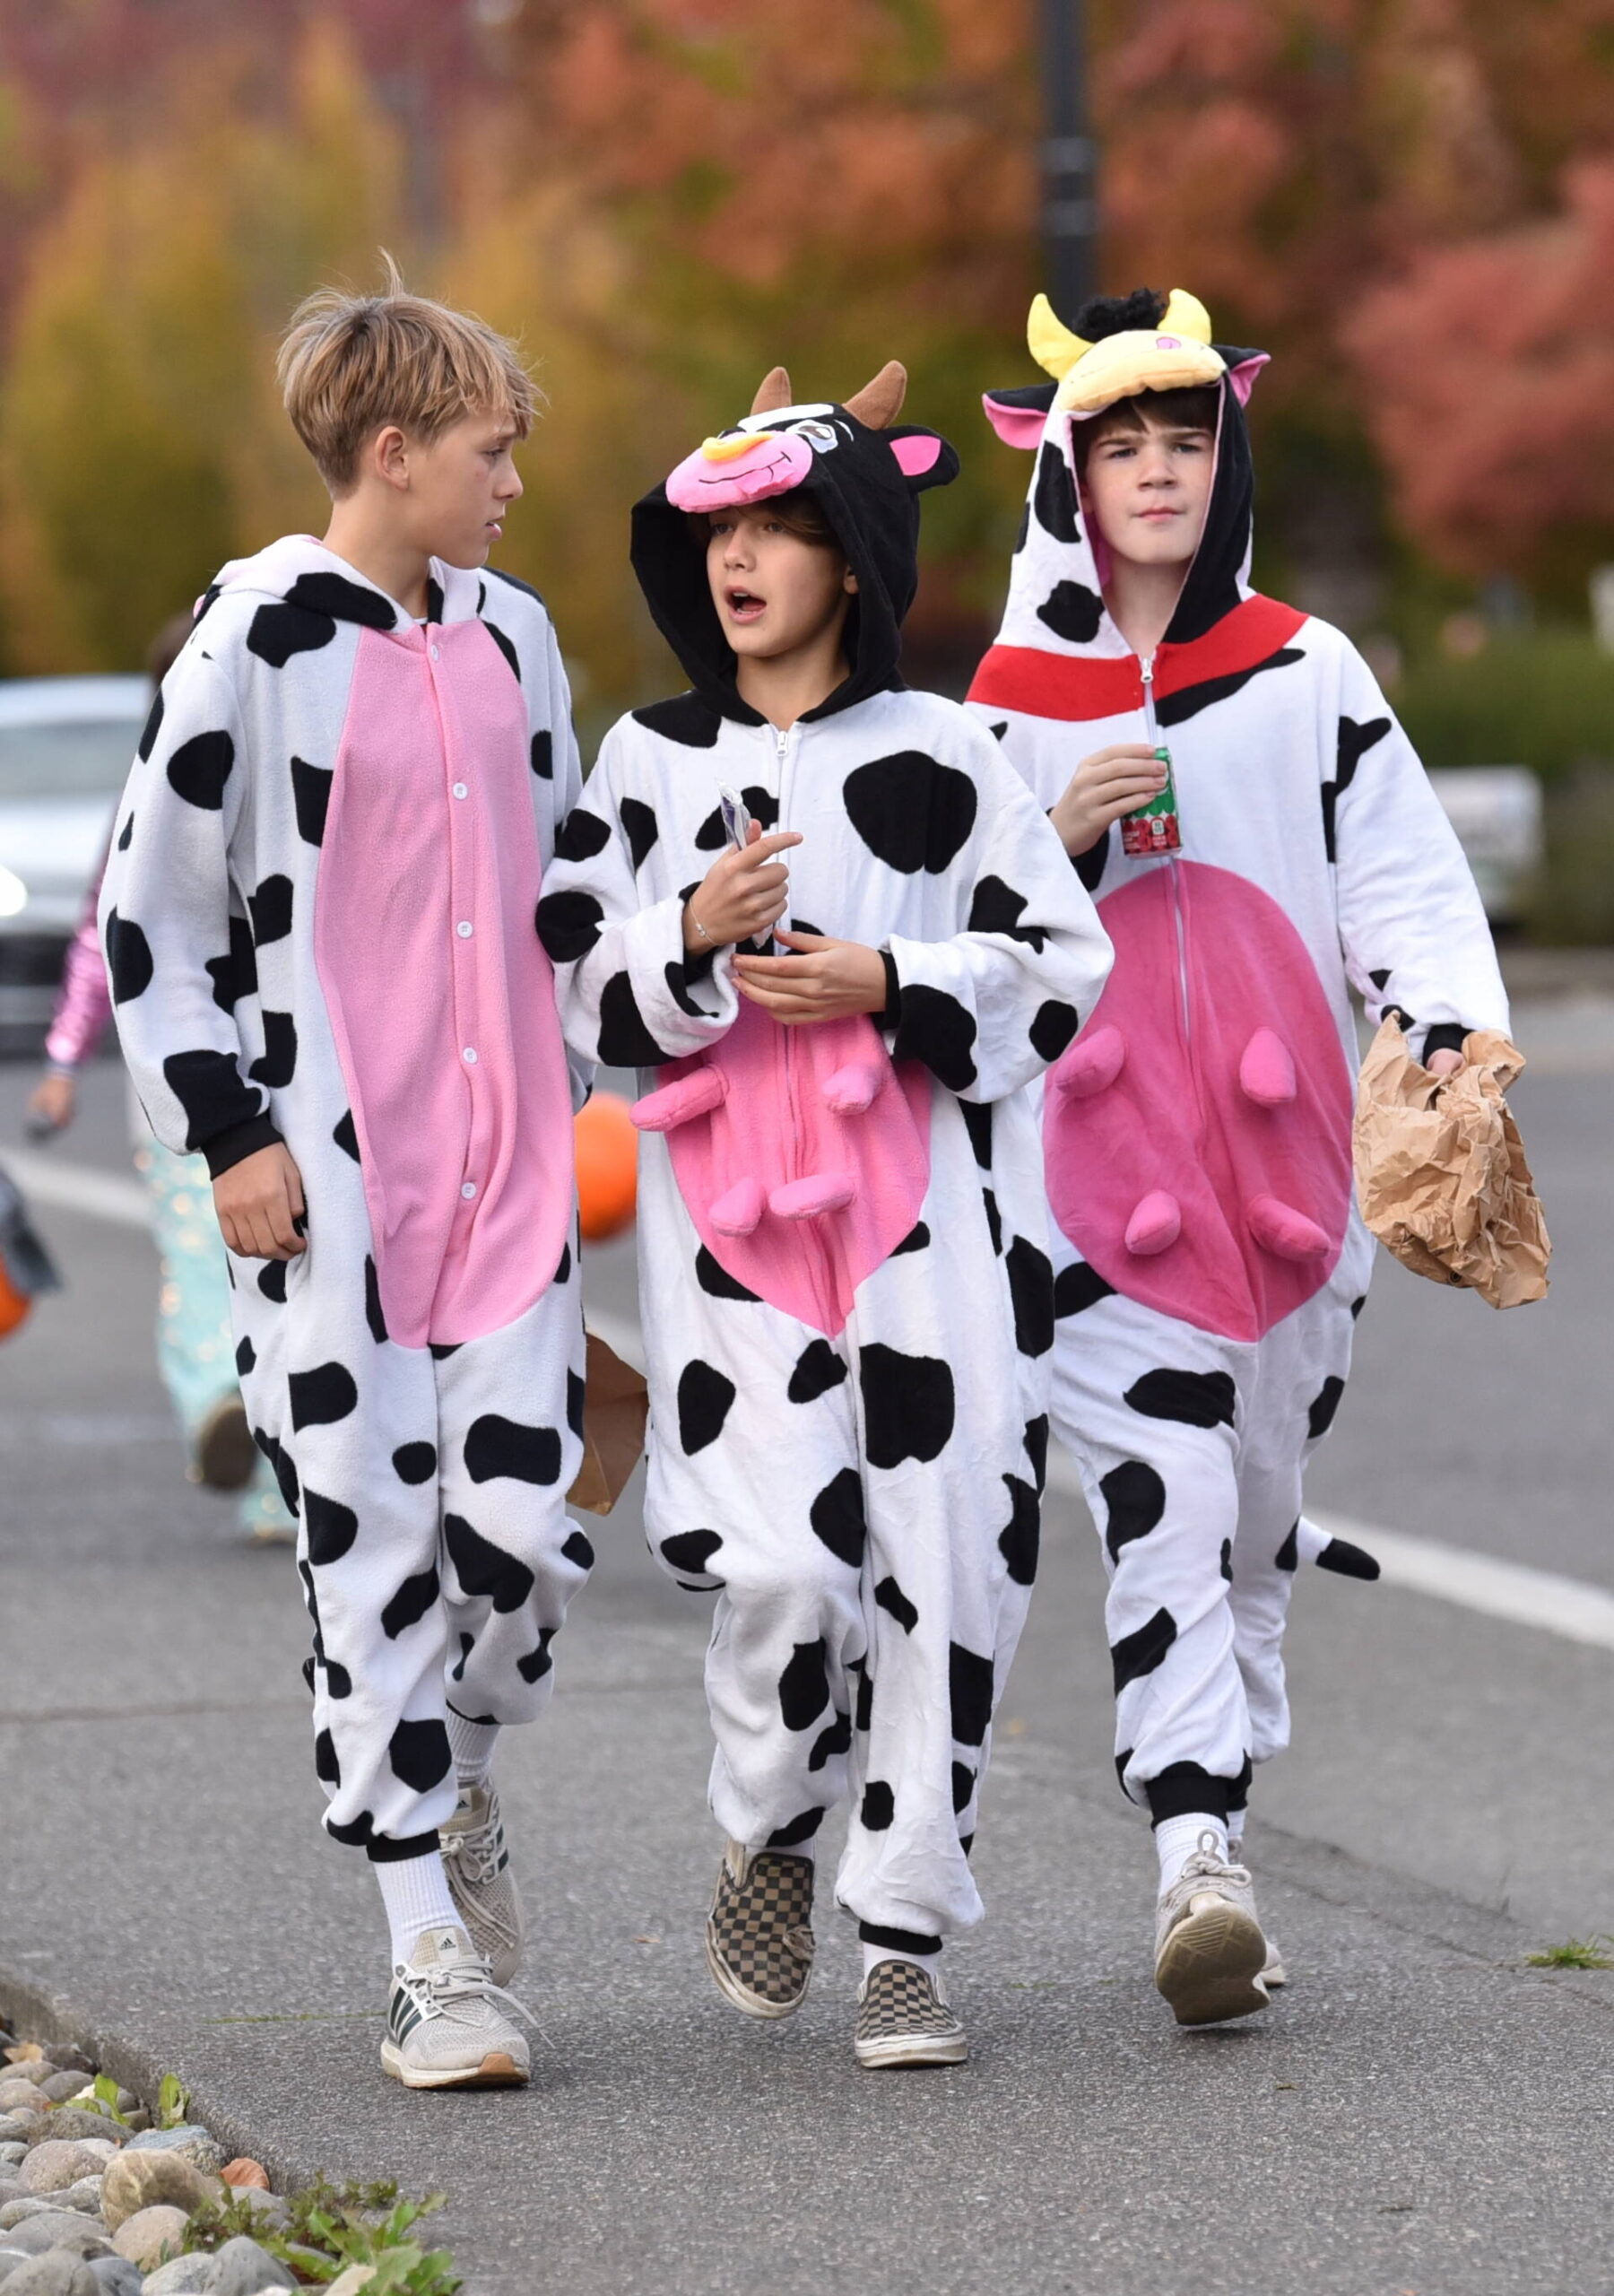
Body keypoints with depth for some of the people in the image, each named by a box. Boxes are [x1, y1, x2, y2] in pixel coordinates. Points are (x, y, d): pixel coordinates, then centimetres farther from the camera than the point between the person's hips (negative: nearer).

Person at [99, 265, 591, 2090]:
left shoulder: (511, 635, 13)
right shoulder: (262, 638, -6)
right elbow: (149, 909, -4)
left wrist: (561, 1113, 21)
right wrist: (225, 1128, -9)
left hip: (508, 1162, 5)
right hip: (330, 1181, -5)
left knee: (523, 1521, -5)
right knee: (374, 1548, -4)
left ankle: (451, 1783, 27)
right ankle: (433, 1962, 3)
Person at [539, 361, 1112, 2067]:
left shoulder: (940, 754, 5)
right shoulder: (648, 760, 10)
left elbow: (1060, 959, 4)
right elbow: (574, 992, 9)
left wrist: (885, 986, -10)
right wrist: (691, 940, -10)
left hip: (929, 1212, 0)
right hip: (730, 1214, 0)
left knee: (943, 1570, -4)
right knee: (783, 1566, -13)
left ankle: (904, 1939, 8)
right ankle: (769, 1839, 17)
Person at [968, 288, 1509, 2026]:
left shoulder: (1307, 673, 8)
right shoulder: (1015, 697, 7)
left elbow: (1402, 875, 4)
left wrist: (1451, 1027, -13)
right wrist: (1063, 837, -9)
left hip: (1286, 1150, 2)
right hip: (1100, 1160, -2)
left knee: (1251, 1522, 9)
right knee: (1159, 1507, -15)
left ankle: (1215, 1833, 22)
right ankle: (1195, 1863, -22)